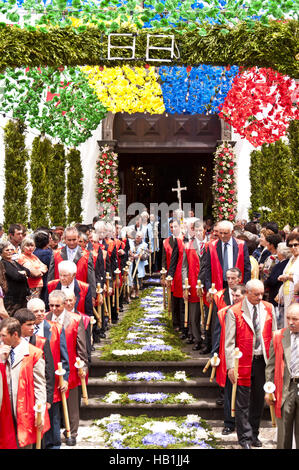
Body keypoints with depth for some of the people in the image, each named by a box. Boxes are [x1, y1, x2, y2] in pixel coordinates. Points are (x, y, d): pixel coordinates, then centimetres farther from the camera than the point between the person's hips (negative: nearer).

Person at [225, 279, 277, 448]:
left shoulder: (269, 308, 4)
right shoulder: (234, 312, -8)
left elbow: (273, 336, 10)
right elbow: (229, 342, -6)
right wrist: (231, 366, -11)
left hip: (263, 360, 4)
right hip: (244, 362, -4)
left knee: (259, 399, 13)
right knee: (243, 402, 1)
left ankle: (254, 434, 28)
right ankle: (245, 438, 13)